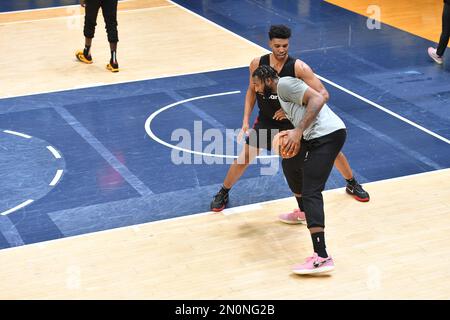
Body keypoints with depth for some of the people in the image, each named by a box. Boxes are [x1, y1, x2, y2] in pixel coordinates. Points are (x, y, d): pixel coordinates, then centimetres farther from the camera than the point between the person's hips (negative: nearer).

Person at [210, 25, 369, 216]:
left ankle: (352, 184, 29)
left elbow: (323, 94, -27)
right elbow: (252, 90, 2)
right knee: (245, 157, -6)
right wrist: (246, 120, -5)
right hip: (267, 120, 1)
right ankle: (223, 193, 17)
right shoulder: (258, 64, -16)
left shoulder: (299, 67, -26)